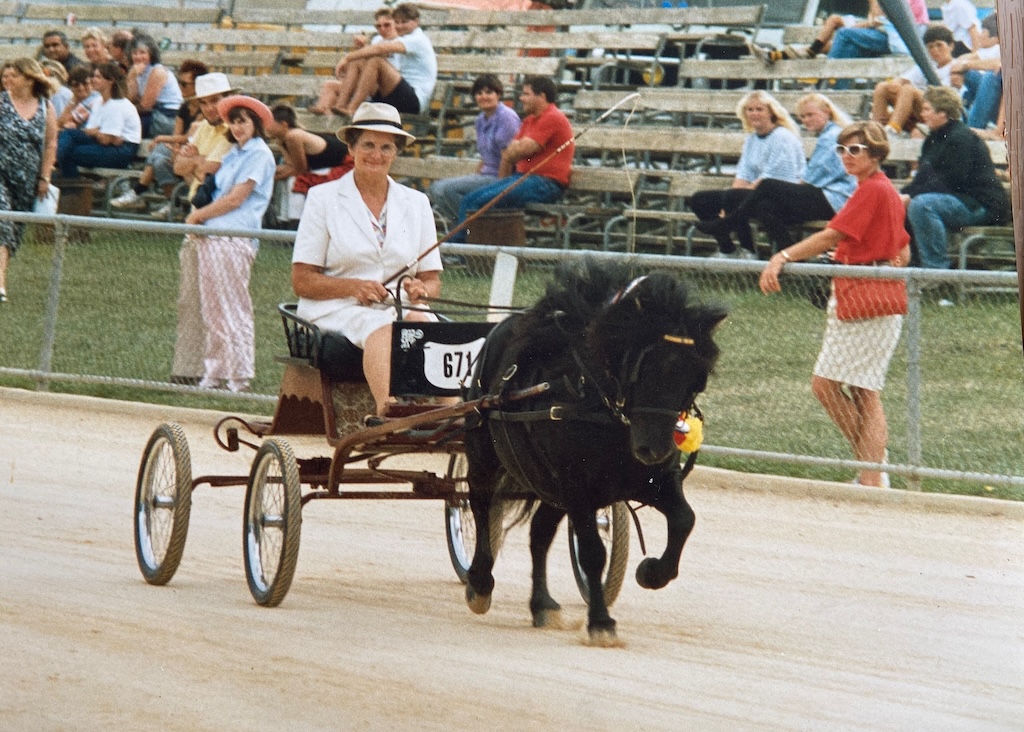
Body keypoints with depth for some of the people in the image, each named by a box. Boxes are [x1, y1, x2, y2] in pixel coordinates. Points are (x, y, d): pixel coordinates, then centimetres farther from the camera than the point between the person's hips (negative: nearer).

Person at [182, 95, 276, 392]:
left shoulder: (260, 155, -6)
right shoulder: (233, 154, 22)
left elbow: (235, 199, -11)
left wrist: (198, 215, -4)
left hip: (234, 241, -9)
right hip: (211, 238, 9)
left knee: (233, 311, -7)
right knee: (212, 311, 8)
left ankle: (239, 376, -5)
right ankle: (214, 375, 12)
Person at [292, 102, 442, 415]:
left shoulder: (416, 203, 20)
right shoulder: (323, 198, 10)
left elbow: (432, 281, 17)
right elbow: (301, 281, 3)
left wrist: (421, 291, -8)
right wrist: (353, 286, -14)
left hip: (401, 307, 3)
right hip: (337, 309, -3)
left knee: (421, 323, -34)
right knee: (382, 329, -37)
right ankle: (388, 409, -62)